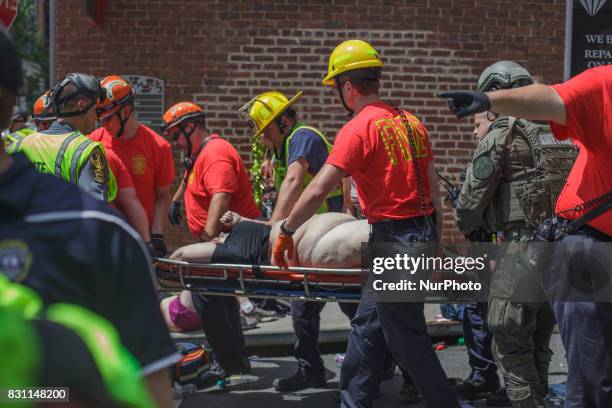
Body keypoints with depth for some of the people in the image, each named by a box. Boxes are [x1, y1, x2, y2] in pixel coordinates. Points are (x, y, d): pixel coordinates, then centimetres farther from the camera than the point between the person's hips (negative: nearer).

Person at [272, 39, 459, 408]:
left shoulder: (358, 129, -13)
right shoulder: (411, 122, 11)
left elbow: (318, 191, -17)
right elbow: (434, 187, 15)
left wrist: (285, 232, -6)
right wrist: (434, 237, 22)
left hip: (394, 238, -9)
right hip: (423, 232, 9)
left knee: (406, 336, 3)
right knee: (368, 325, 17)